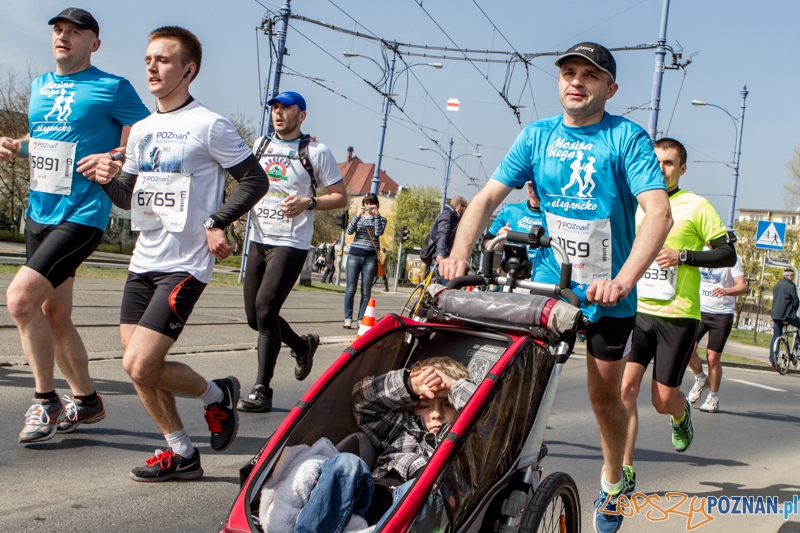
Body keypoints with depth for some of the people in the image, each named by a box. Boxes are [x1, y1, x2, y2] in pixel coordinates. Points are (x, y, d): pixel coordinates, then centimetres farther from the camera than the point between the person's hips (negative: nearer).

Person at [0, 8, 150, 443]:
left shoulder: (113, 89, -4)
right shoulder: (39, 86, 17)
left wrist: (112, 157, -19)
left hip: (81, 214, -8)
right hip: (39, 212, 8)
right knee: (53, 314, 11)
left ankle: (45, 402, -3)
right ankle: (86, 400, 27)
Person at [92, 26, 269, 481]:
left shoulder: (209, 126, -7)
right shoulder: (141, 130, 14)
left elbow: (255, 180, -6)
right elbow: (130, 199, 19)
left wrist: (217, 223, -15)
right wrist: (111, 179, -2)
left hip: (185, 265, -8)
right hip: (144, 260, 8)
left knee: (140, 365, -15)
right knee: (137, 365, 7)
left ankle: (216, 395, 12)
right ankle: (182, 455, 21)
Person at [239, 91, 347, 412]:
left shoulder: (315, 151, -1)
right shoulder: (260, 145, 15)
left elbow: (341, 197, 0)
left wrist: (307, 203, -17)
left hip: (291, 244, -6)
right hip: (258, 240, 6)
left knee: (265, 309, -16)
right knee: (254, 316, 8)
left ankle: (262, 390, -9)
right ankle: (303, 345, 35)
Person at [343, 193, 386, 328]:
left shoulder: (380, 219, 10)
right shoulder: (358, 217, 12)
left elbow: (379, 232, -9)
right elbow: (349, 231, -5)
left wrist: (376, 215, -11)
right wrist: (357, 215, -15)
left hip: (370, 257, 0)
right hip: (355, 255, 1)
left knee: (366, 291, 0)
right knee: (350, 289, -2)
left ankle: (361, 320, 3)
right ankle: (348, 319, 0)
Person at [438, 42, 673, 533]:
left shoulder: (627, 137, -11)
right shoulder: (537, 135, 0)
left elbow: (659, 212, -23)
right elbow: (488, 198, -6)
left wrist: (624, 280, -38)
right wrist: (459, 253, -24)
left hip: (608, 292, -2)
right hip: (547, 283, 2)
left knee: (605, 397, 10)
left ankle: (612, 484, 35)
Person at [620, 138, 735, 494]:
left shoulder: (696, 206, -1)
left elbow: (728, 254, -3)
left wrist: (683, 255, -14)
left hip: (678, 317, -3)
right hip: (637, 311, 3)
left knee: (663, 400, 2)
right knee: (625, 386, -12)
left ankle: (681, 413, 41)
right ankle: (624, 471, -4)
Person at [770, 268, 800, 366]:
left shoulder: (776, 285, 15)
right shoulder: (790, 286, -10)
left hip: (775, 314, 8)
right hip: (787, 314, -8)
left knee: (776, 336, 11)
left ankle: (772, 359, 8)